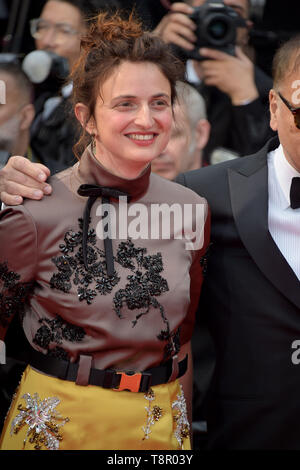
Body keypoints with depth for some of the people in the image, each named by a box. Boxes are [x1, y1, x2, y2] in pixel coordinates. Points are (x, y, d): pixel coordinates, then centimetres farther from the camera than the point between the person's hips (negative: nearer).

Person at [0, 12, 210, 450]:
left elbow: (182, 334, 10)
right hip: (58, 424, -3)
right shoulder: (37, 212, -14)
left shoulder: (192, 210, -2)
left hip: (161, 425, 4)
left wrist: (183, 426, 12)